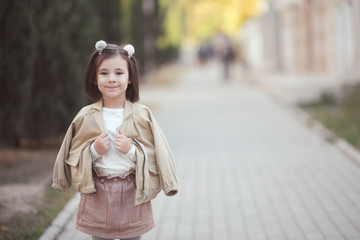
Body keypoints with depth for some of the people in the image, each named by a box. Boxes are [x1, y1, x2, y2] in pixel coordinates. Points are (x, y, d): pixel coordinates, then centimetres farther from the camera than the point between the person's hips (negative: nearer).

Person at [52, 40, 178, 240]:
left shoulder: (142, 116, -3)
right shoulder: (86, 117, 0)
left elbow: (155, 156, -1)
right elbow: (73, 157, 6)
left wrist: (132, 150, -17)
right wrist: (93, 151, -12)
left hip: (132, 194, -1)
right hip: (97, 194, 1)